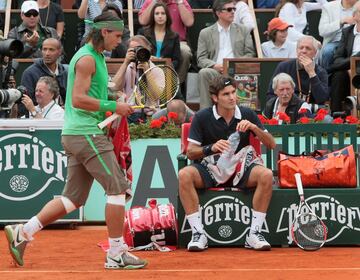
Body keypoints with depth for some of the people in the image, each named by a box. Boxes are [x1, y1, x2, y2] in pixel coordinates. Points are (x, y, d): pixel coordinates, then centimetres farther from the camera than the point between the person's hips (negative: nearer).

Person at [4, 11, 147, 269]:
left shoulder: (96, 57, 20)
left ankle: (22, 233, 11)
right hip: (86, 134, -10)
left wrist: (116, 108, 14)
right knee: (118, 187, -8)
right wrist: (113, 106, -18)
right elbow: (78, 99, -20)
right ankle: (116, 254, -4)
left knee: (73, 198, 10)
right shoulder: (87, 58, -12)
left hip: (76, 135, 10)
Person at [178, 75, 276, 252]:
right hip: (209, 169, -1)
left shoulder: (247, 115, 3)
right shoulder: (202, 118, -2)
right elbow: (190, 152, -4)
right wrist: (211, 148, -24)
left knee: (266, 175, -30)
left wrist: (254, 128, -17)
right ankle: (198, 234, -27)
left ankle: (254, 234, -22)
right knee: (184, 175, -33)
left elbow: (271, 145, 2)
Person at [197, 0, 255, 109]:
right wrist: (215, 65, -14)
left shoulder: (243, 30, 19)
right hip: (215, 71, 0)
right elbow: (201, 59, 8)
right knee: (203, 73, -34)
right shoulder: (205, 33, 15)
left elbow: (250, 54, 12)